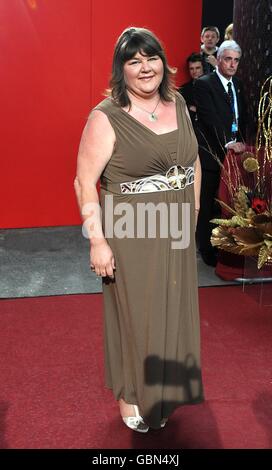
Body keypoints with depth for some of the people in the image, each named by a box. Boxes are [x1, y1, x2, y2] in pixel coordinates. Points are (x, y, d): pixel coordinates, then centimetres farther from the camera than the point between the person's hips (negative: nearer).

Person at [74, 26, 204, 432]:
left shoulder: (177, 103, 5)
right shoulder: (106, 118, -15)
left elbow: (193, 159, 15)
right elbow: (84, 184, -16)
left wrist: (193, 208, 12)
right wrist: (98, 242, -19)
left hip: (176, 234, 6)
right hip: (131, 237, -6)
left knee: (173, 312, 19)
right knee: (135, 315, 9)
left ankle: (166, 390, 44)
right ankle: (130, 395, 35)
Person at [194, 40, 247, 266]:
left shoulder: (238, 84, 17)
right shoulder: (204, 84, -6)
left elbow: (242, 116, 19)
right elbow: (209, 118, -17)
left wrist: (240, 142, 3)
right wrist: (228, 143, -24)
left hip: (234, 150, 6)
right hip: (212, 152, -6)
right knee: (208, 204, 0)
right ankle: (207, 250, 10)